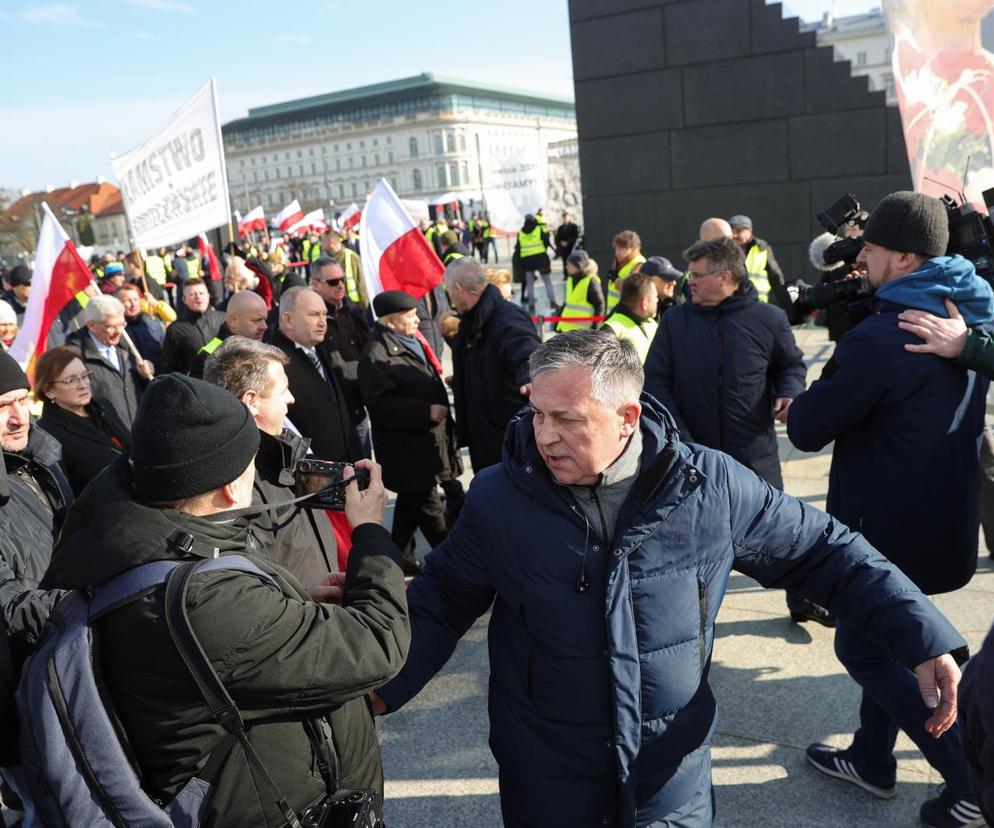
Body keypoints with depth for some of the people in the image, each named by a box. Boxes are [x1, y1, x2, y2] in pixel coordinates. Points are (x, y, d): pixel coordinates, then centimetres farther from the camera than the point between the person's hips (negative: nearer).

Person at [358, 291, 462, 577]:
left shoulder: (412, 344, 12)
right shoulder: (376, 356, -19)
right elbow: (381, 404, -25)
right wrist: (426, 411, -24)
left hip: (429, 442, 10)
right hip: (408, 452, -10)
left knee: (410, 505, 20)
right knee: (429, 510, 1)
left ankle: (402, 560, 34)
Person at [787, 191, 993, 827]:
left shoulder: (882, 337, -25)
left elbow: (806, 429, -21)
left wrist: (807, 403, 3)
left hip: (892, 525, -9)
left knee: (863, 648, 8)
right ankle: (872, 759, 35)